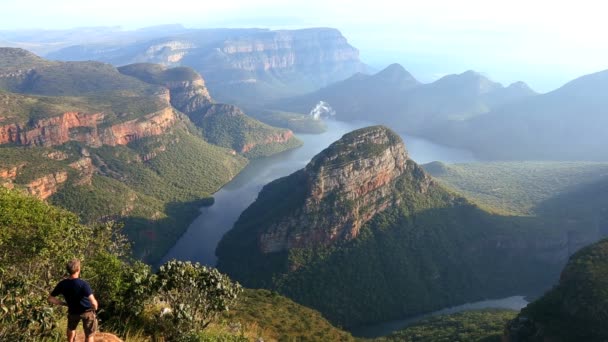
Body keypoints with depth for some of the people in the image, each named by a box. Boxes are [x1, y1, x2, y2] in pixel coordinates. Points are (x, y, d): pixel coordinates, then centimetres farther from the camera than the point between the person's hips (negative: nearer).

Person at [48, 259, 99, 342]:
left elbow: (51, 299, -5)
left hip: (73, 312, 4)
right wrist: (95, 307, -10)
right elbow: (93, 302, -33)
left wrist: (65, 304, 5)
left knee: (71, 328, 35)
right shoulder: (83, 284, -30)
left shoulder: (62, 284, -16)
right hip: (87, 311, -3)